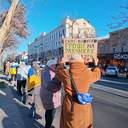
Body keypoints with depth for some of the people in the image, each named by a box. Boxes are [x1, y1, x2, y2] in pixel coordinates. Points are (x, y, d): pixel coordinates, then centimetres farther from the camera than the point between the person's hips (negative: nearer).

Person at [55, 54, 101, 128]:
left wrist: (62, 64, 28)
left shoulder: (66, 74, -13)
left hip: (70, 105, -1)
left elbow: (59, 72, 10)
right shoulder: (88, 74, -9)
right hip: (84, 106, 1)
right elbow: (97, 74, 14)